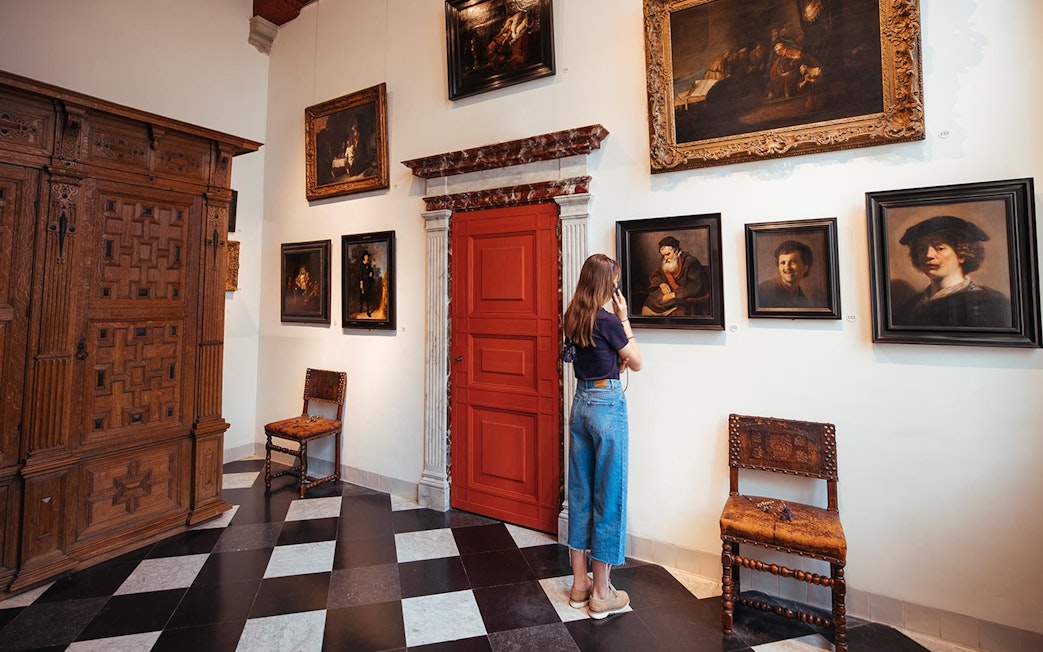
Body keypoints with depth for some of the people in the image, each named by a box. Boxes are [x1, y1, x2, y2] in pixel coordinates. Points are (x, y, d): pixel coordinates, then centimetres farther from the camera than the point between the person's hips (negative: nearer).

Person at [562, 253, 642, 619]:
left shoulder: (573, 319, 7)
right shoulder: (607, 321, -16)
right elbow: (636, 363, -3)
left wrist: (615, 360, 4)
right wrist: (624, 318, -3)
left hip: (580, 403, 8)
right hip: (607, 406, -7)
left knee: (580, 492, 14)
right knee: (607, 496, 5)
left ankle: (579, 584, 29)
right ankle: (601, 595, 20)